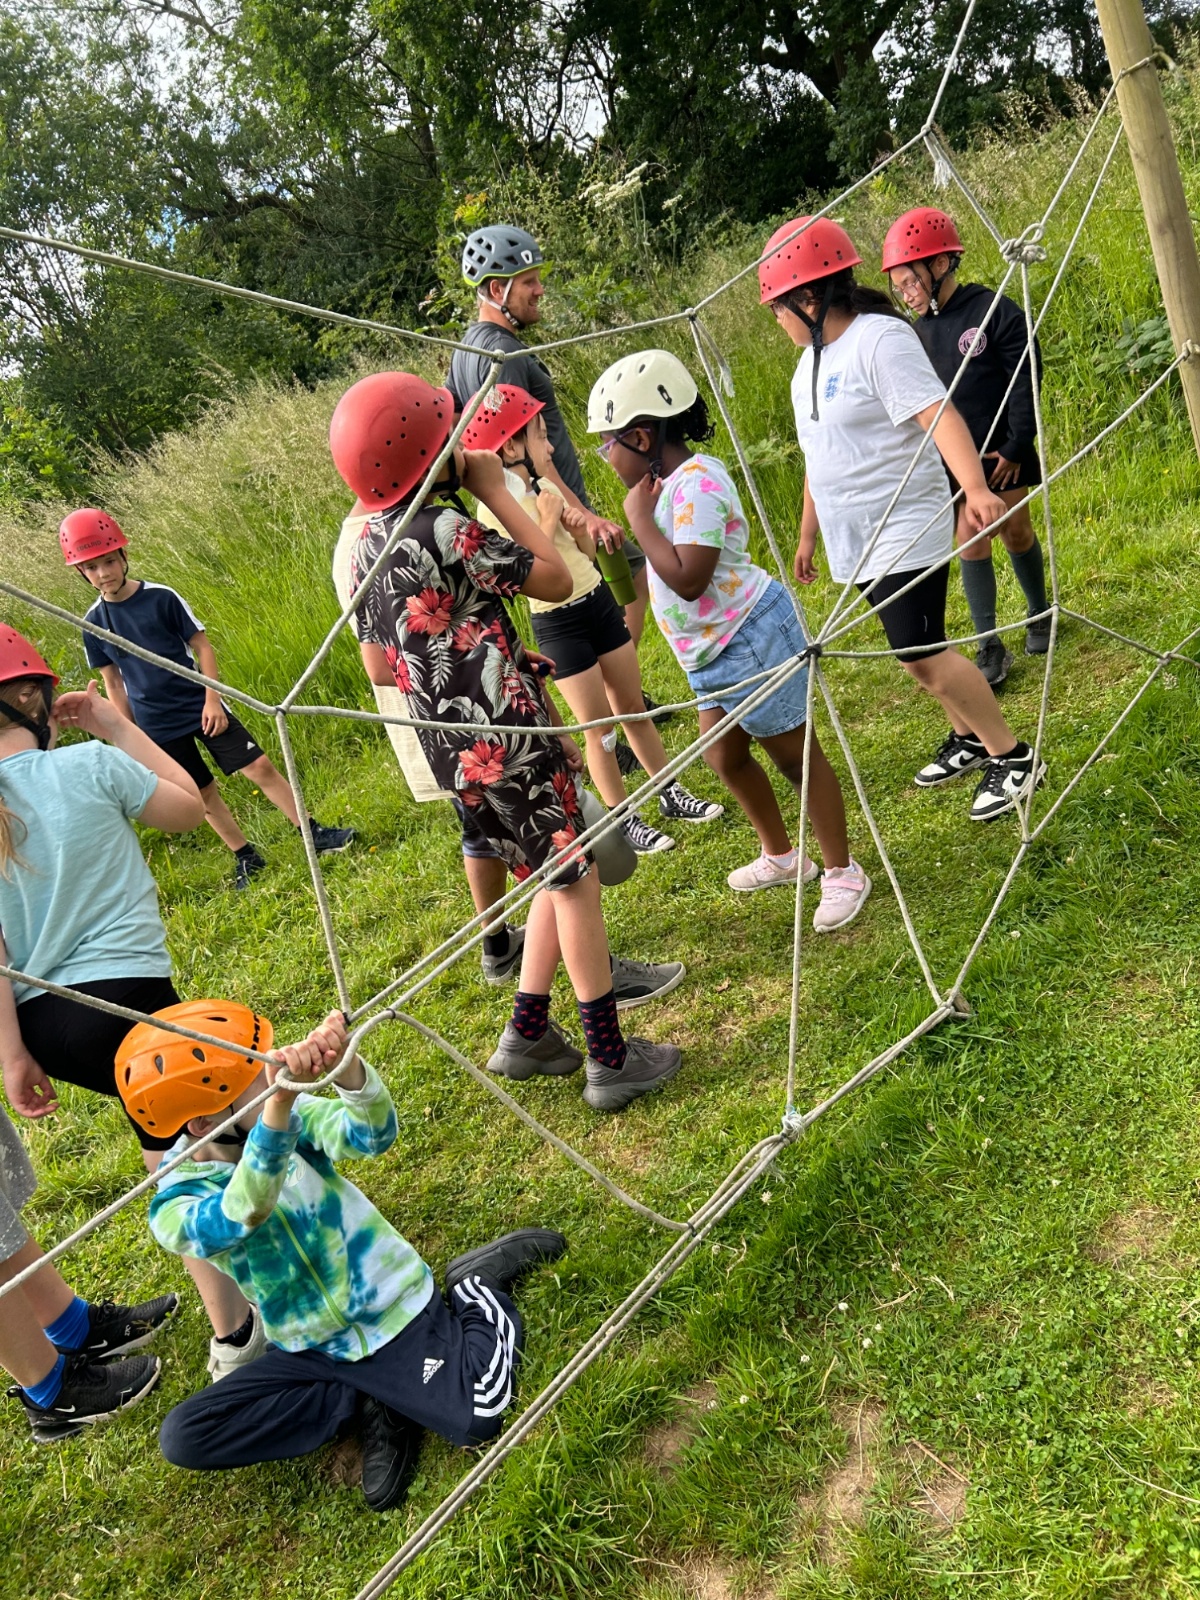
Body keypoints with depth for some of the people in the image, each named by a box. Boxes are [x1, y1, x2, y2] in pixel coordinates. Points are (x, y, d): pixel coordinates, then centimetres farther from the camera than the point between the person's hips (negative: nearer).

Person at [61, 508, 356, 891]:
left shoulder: (162, 598, -9)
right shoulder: (94, 623, -2)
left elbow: (202, 647, -4)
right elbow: (113, 683, 6)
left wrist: (212, 700, -11)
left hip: (201, 707, -2)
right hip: (158, 727, 2)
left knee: (260, 767, -7)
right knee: (204, 794, 8)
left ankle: (315, 834, 2)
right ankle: (246, 857, 24)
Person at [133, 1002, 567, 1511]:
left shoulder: (296, 1114, -13)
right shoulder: (174, 1209, -17)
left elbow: (372, 1135, -33)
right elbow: (245, 1209, -41)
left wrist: (345, 1065, -56)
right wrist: (279, 1100, -59)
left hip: (393, 1314, -1)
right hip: (309, 1352, 2)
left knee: (479, 1419, -22)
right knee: (181, 1439, -16)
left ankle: (478, 1283, 6)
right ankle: (367, 1402, -7)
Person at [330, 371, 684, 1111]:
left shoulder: (366, 547, 8)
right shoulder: (445, 530, -19)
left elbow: (379, 667, 15)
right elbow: (556, 579, -12)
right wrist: (496, 490, -7)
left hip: (453, 744, 8)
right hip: (507, 736, -8)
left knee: (559, 875, 21)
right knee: (575, 880, 4)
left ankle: (529, 1033, 27)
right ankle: (611, 1059, 14)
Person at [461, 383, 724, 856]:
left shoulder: (546, 487, 4)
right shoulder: (495, 507, -16)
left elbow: (589, 553, 11)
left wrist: (579, 528, -8)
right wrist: (547, 522, -21)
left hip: (599, 601, 7)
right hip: (558, 624, -6)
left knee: (633, 706, 15)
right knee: (598, 728, 3)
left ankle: (672, 794, 28)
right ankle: (624, 821, 17)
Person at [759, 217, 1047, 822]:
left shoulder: (879, 340, -16)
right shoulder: (810, 361, 12)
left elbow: (939, 415, -28)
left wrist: (975, 488, -42)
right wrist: (808, 534, 27)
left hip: (905, 537, -9)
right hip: (859, 543, 9)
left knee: (921, 655, -11)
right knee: (915, 652, 14)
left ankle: (1012, 757, 3)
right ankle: (968, 738, 31)